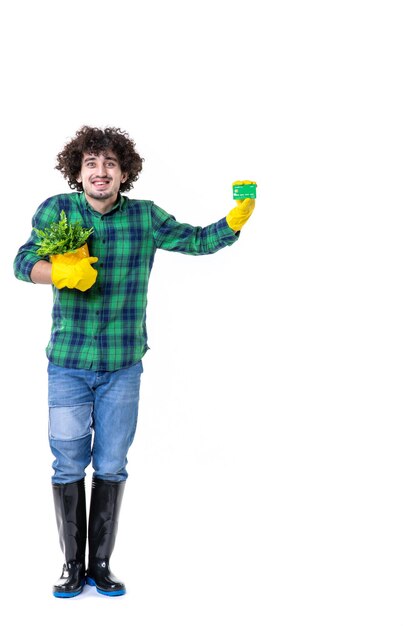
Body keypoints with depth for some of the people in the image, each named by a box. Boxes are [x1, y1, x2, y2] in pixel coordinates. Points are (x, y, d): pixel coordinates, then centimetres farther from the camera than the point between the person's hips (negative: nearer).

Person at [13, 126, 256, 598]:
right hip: (68, 364, -1)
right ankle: (72, 565, 19)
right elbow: (24, 262, -15)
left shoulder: (145, 216, 2)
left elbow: (197, 241, 7)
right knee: (69, 465, 3)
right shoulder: (57, 210, -4)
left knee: (111, 467, 8)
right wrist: (60, 271, -35)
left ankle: (101, 565, 21)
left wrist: (235, 221, -11)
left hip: (123, 367, 1)